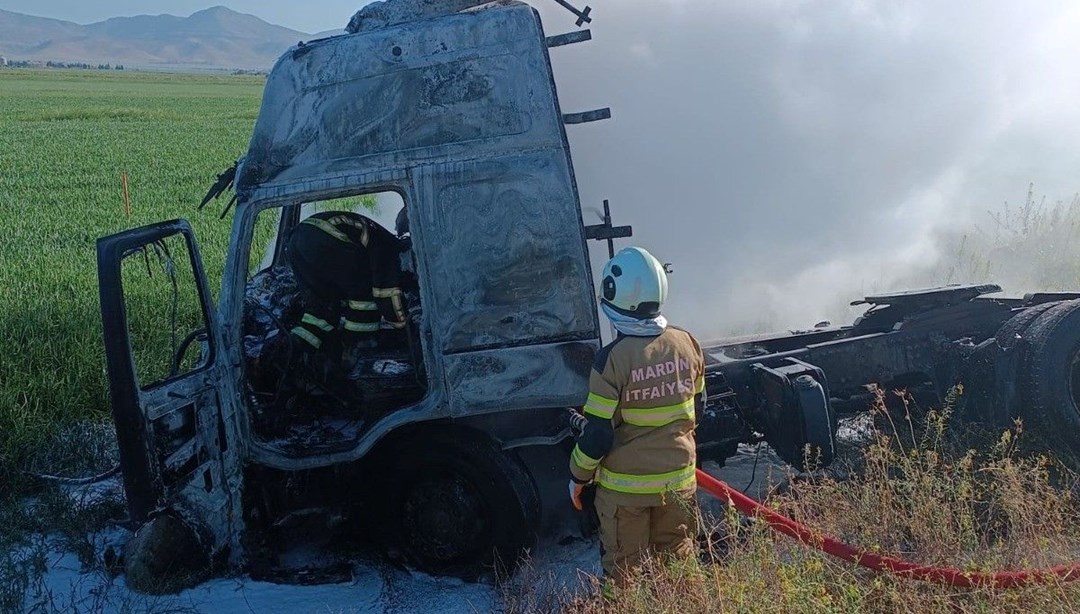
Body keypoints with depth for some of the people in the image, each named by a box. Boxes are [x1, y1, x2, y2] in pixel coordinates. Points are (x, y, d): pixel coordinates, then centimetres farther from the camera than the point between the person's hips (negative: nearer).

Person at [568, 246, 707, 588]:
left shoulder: (613, 359, -22)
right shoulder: (686, 343, -6)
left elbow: (598, 433, -17)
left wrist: (578, 476, -1)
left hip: (626, 486, -5)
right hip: (679, 479, 5)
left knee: (624, 574, 11)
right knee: (679, 563, 21)